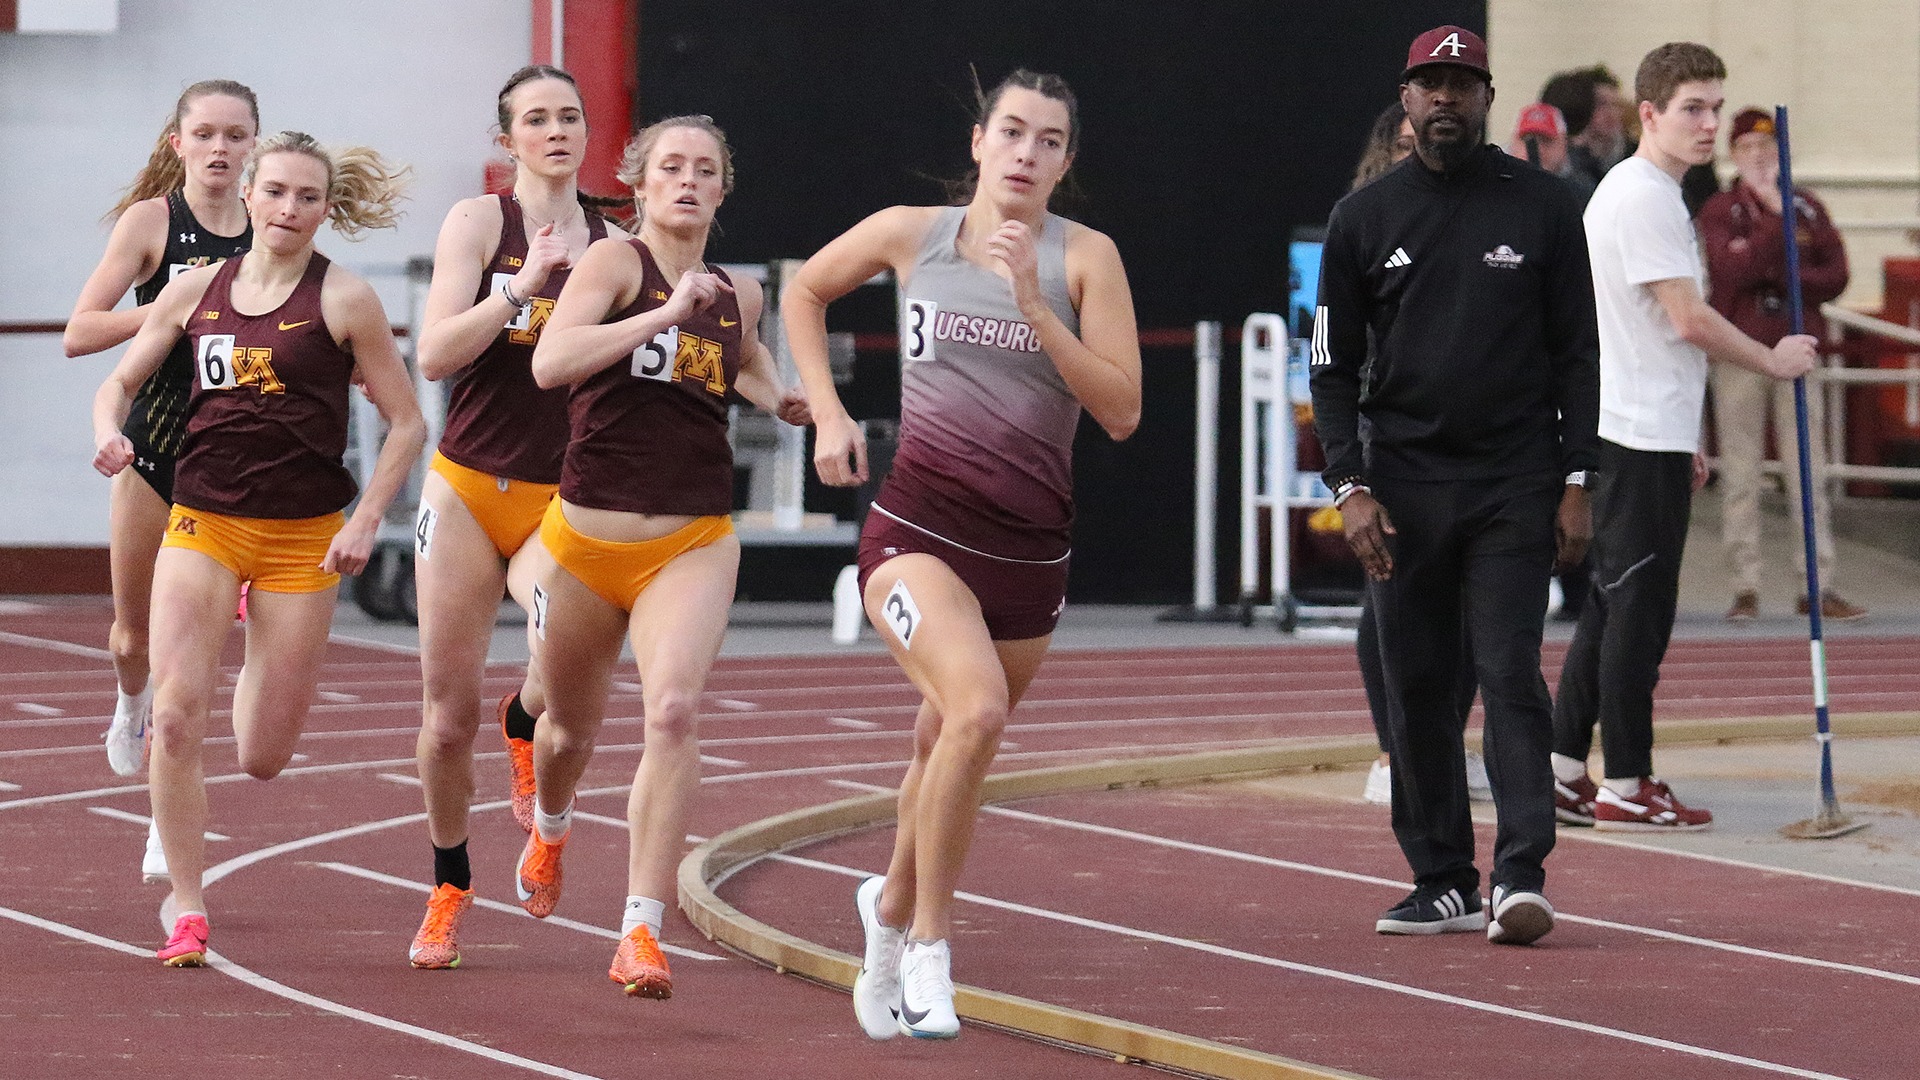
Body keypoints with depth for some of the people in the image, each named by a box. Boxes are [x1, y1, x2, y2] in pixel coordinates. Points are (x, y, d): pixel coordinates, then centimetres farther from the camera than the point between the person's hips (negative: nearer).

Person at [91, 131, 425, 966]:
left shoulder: (342, 301, -4)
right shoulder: (197, 291, 4)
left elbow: (405, 422, 1)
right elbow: (121, 379, 15)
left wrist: (365, 522, -7)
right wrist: (109, 432, -7)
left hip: (303, 537, -2)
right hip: (201, 525, 2)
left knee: (263, 758, 4)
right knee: (175, 719, -16)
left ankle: (263, 653, 41)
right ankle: (186, 912, -3)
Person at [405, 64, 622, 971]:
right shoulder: (480, 222, -2)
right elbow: (434, 354, -12)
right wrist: (521, 286, -22)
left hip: (562, 503, 1)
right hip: (467, 489, -1)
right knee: (449, 712, 2)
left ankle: (526, 725, 8)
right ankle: (450, 887, 25)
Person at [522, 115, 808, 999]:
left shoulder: (738, 294, 9)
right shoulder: (615, 262, -6)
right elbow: (550, 362, -24)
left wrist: (778, 399, 13)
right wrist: (669, 313, -25)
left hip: (694, 544, 2)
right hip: (589, 538, -1)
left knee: (674, 710, -23)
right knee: (572, 726, 18)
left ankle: (642, 932, -24)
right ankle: (549, 831, 55)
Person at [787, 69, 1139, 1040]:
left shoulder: (1084, 258, -1)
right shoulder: (912, 235, 1)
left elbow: (1122, 412, -9)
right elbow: (805, 291, 20)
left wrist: (1034, 305, -17)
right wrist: (827, 413, 9)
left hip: (1029, 548, 2)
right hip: (919, 525, -2)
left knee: (948, 748, 14)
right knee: (976, 709, -27)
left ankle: (892, 908, 44)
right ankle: (928, 946, -13)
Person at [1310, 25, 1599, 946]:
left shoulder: (1541, 206, 4)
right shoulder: (1364, 217, 6)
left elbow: (1577, 351, 5)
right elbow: (1333, 366, 7)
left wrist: (1576, 481, -2)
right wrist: (1349, 486, -4)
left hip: (1515, 486, -2)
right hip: (1403, 483, 2)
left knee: (1509, 674, -10)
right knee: (1416, 688, 4)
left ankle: (1521, 876, -14)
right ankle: (1442, 884, 10)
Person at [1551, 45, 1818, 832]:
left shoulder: (1630, 192, 19)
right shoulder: (1645, 198, -14)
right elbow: (1689, 319, -18)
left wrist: (1685, 441, 24)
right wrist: (1774, 361, -4)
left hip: (1639, 435, 10)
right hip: (1642, 440, -10)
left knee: (1612, 606, 12)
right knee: (1638, 609, -6)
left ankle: (1562, 773, 14)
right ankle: (1625, 786, -2)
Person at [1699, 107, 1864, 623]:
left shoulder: (1808, 209, 11)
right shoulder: (1718, 212, 2)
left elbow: (1835, 275, 6)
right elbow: (1732, 271, -15)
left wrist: (1782, 276, -9)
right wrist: (1773, 213, -18)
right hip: (1738, 354, -2)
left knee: (1808, 471, 0)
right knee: (1740, 474, -1)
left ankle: (1818, 585, 1)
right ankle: (1746, 586, 3)